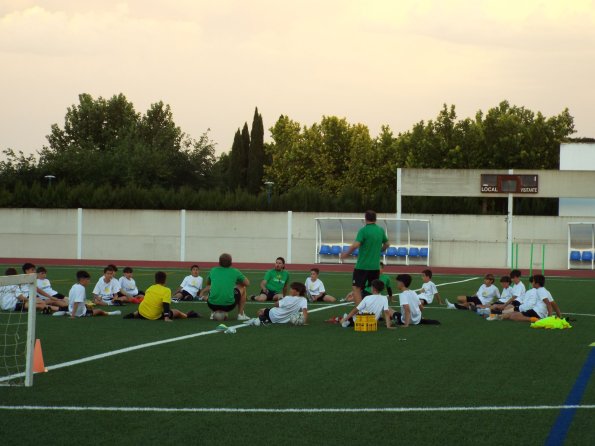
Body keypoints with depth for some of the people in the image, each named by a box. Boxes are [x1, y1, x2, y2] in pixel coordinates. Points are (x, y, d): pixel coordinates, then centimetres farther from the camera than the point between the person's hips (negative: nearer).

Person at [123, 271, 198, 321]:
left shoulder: (150, 288, 9)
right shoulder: (166, 290, -10)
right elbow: (166, 305, -20)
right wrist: (166, 318, -23)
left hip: (142, 312, 5)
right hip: (155, 316, -5)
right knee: (176, 312, 12)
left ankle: (134, 314, 25)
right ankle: (187, 315, 34)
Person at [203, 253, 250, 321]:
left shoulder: (213, 270, 13)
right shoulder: (235, 271, 7)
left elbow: (208, 283, 33)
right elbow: (247, 283, 21)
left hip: (213, 305, 2)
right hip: (229, 305, -2)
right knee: (242, 288, 24)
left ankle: (213, 313, 22)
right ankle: (240, 314, 24)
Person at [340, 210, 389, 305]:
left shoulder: (363, 230, -12)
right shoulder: (381, 231, 6)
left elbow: (355, 245, -22)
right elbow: (386, 244, 20)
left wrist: (346, 254, -9)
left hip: (362, 266, -6)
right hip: (375, 266, 6)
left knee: (356, 288, -4)